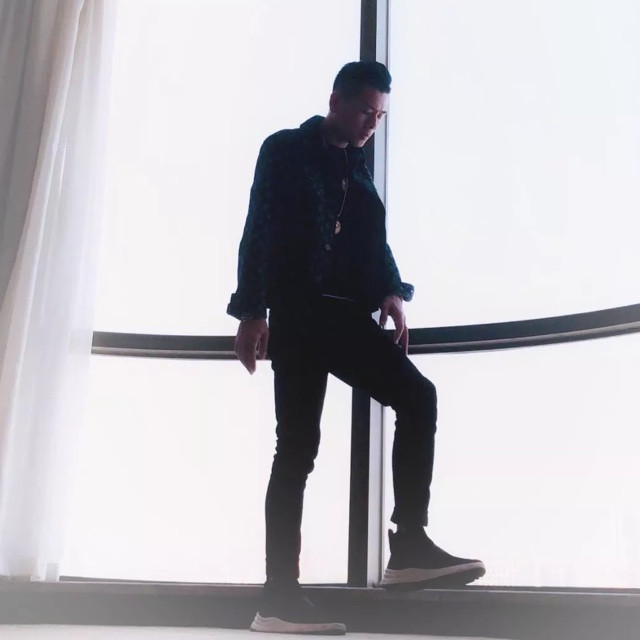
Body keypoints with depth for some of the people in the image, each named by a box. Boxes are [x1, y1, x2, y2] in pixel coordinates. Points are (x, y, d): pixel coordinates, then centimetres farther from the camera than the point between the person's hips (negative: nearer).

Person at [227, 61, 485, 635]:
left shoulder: (357, 168, 20)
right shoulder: (285, 151, 4)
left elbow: (373, 241, 17)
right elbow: (259, 231, -2)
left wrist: (392, 292, -2)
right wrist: (252, 311, -11)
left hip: (344, 313, 6)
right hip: (297, 314, -6)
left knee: (417, 396, -9)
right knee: (297, 446, -8)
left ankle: (409, 545, -9)